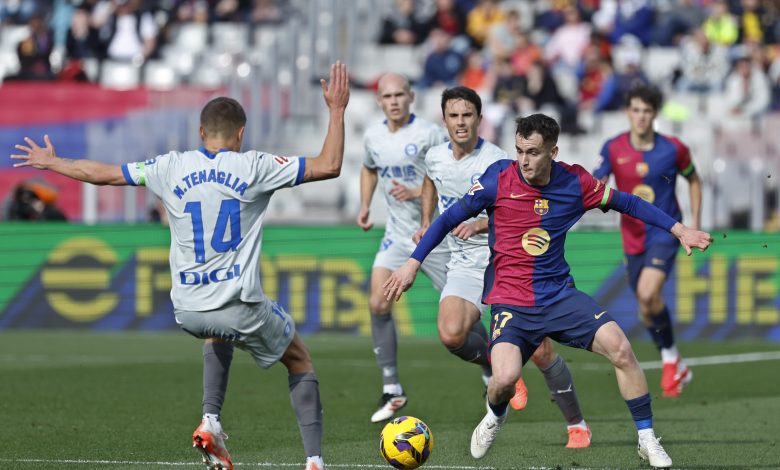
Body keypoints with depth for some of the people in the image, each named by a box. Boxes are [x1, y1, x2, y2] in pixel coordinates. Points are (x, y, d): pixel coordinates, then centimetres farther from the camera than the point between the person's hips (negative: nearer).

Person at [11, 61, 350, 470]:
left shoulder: (171, 168, 2)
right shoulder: (252, 167, -7)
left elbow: (102, 173, 12)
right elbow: (328, 166, -7)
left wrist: (51, 162, 28)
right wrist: (337, 111, 5)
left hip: (187, 310, 4)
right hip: (240, 306, -4)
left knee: (220, 333, 39)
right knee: (300, 362, 18)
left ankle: (211, 422, 21)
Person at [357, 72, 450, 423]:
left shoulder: (429, 134, -13)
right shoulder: (373, 136, 5)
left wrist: (417, 192, -24)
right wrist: (365, 207, 13)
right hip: (397, 236, 5)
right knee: (377, 303, -13)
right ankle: (392, 390, -6)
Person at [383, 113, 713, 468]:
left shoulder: (575, 183, -4)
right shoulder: (499, 179, -9)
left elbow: (625, 202, 11)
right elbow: (450, 218, 0)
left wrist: (679, 230, 8)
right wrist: (413, 263, -3)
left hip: (560, 295, 2)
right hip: (510, 301, -2)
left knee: (620, 348, -18)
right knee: (505, 378, -25)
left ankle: (647, 441, -2)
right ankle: (494, 418, 15)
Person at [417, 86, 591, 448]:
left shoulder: (496, 161, -13)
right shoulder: (435, 158, 4)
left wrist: (479, 225, -32)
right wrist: (426, 224, 18)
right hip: (464, 267, 4)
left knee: (539, 351, -6)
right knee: (451, 334, -25)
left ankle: (577, 425, 13)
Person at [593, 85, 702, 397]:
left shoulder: (673, 149, -7)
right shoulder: (613, 149, -4)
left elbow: (693, 179, 10)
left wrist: (695, 221, 4)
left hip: (665, 233, -4)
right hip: (633, 238, 4)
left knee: (648, 293, -25)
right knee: (646, 307, 10)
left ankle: (670, 357, -5)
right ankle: (676, 369, 28)